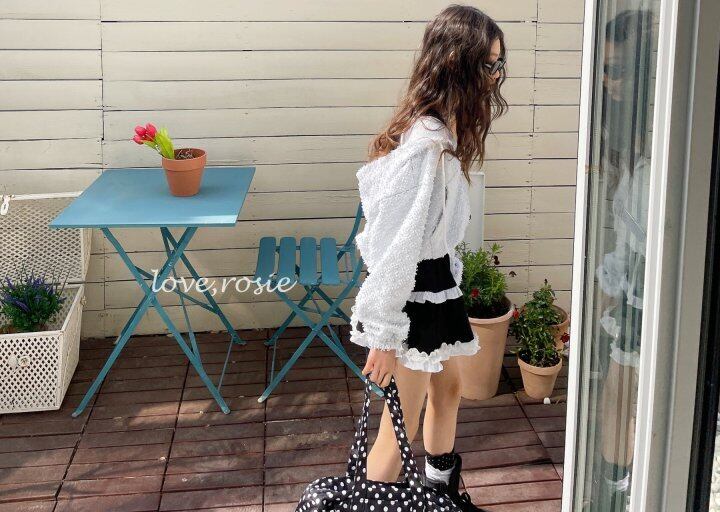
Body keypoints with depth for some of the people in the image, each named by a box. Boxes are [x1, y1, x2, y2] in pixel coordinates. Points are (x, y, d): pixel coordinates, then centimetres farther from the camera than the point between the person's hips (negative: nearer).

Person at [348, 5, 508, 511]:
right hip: (412, 293, -10)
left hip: (438, 282, 10)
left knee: (448, 389, 26)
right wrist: (385, 335, -22)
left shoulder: (444, 131, 3)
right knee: (403, 425, 0)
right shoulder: (425, 146, -28)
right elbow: (395, 244, -26)